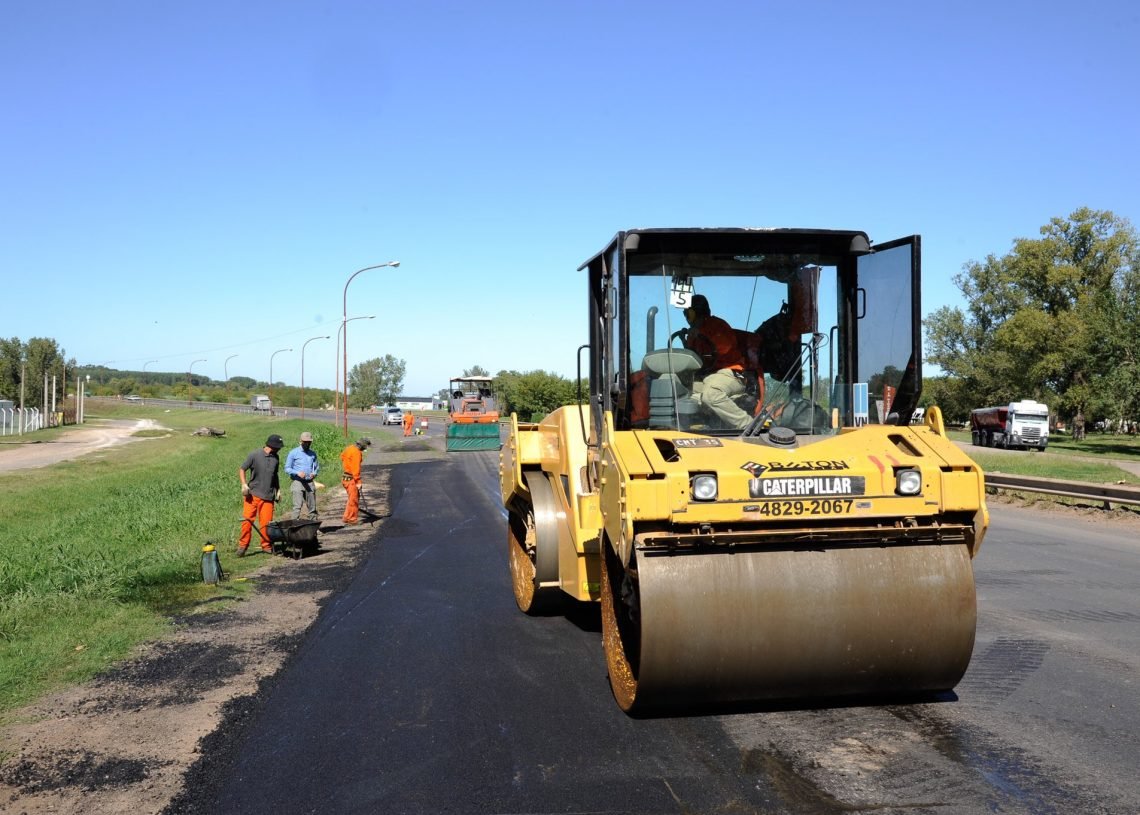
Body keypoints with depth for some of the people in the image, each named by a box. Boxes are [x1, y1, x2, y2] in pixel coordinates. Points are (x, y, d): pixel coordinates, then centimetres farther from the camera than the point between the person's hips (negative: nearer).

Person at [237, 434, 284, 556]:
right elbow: (241, 469, -2)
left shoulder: (275, 458, 10)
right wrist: (244, 484, -14)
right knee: (247, 520, -3)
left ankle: (266, 545, 13)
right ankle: (242, 546, 6)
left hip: (268, 496, 4)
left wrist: (278, 489, 18)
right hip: (252, 494, -4)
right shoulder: (254, 455, -6)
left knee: (266, 522, 2)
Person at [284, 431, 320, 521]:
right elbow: (287, 469, 0)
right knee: (297, 506, -15)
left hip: (310, 483, 4)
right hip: (297, 482, -4)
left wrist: (314, 473, -3)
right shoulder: (293, 453, 2)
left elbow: (317, 467, 20)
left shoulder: (312, 454, 15)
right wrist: (298, 473, -18)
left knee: (312, 507, 7)